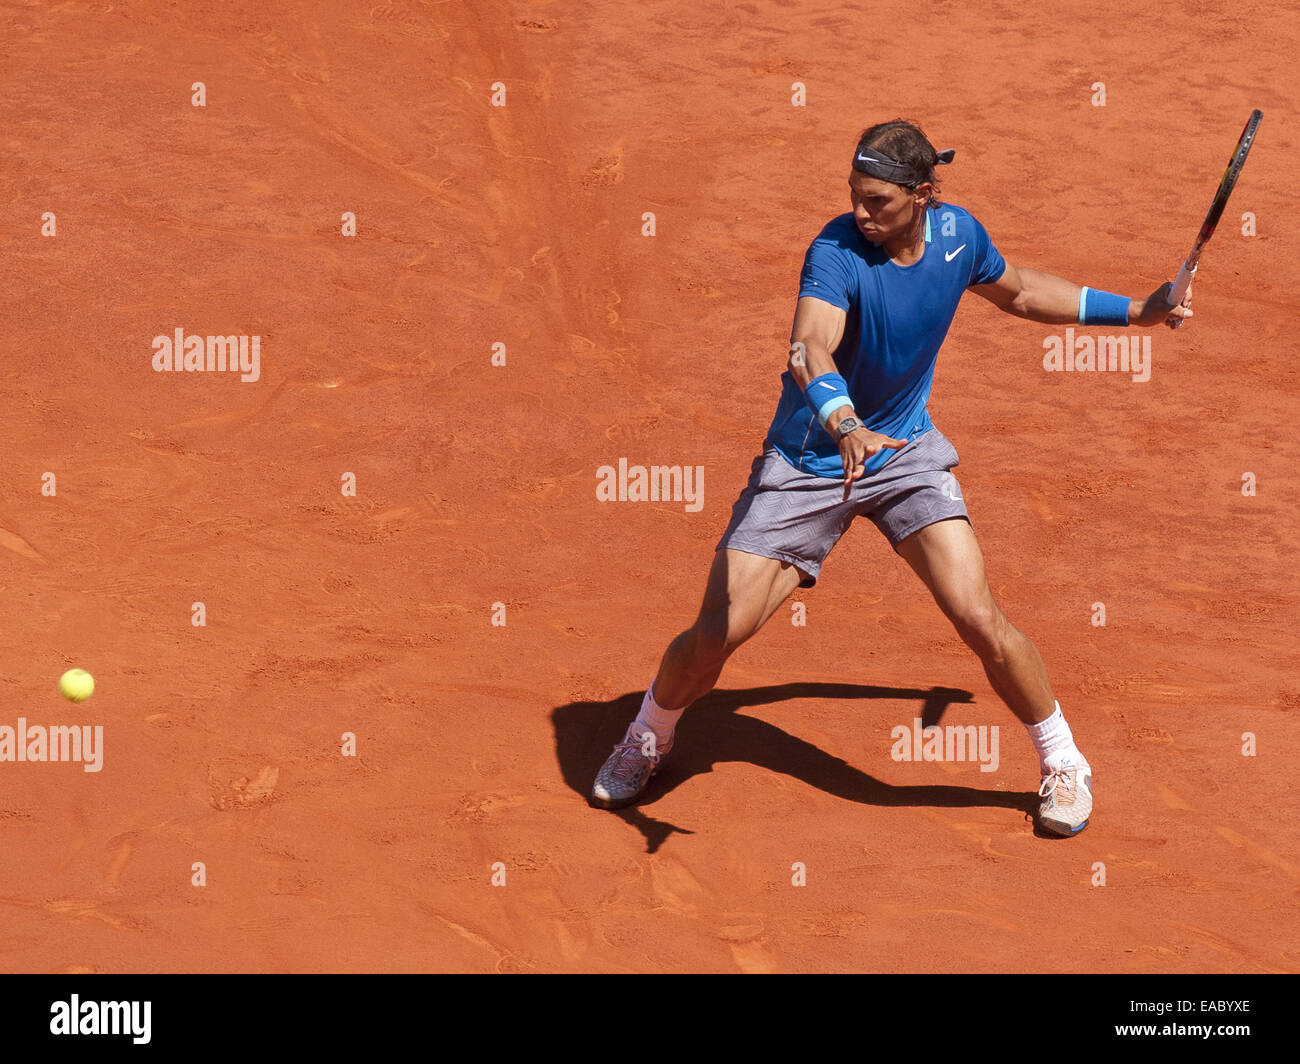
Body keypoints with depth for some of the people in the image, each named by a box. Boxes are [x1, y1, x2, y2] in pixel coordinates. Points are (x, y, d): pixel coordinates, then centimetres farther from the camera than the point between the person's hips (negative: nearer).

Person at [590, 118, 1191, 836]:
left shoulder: (958, 234, -8)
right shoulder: (837, 251, -25)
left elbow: (1017, 292, 15)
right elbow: (809, 349, -43)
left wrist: (1134, 312, 14)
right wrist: (845, 426, -63)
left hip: (906, 453, 3)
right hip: (807, 459, -3)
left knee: (979, 620, -12)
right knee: (717, 632, -7)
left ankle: (1063, 763, 11)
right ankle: (648, 737, 24)